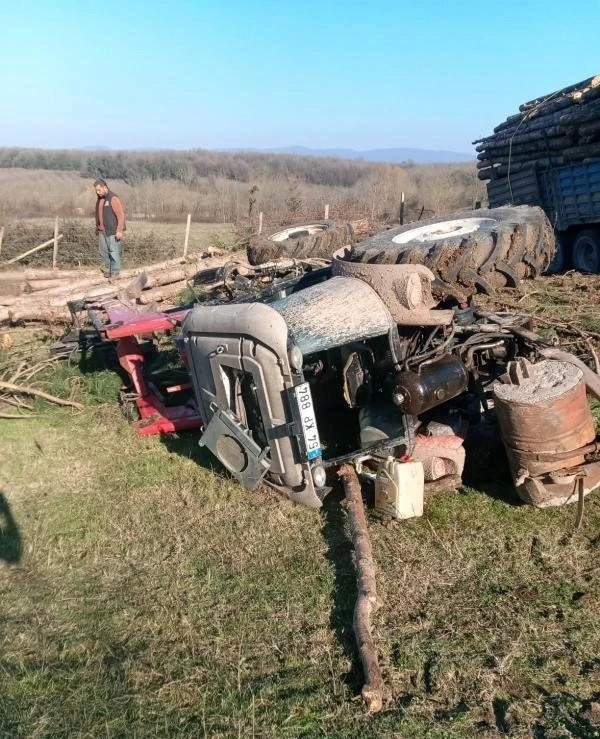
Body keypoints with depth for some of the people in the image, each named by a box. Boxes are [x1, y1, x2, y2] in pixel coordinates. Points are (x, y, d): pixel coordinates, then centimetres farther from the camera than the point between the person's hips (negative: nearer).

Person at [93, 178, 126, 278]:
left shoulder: (113, 198, -11)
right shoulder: (100, 199, 14)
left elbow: (121, 215, -16)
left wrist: (119, 230, -19)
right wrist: (97, 228, 19)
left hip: (112, 231, -8)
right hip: (102, 231, 8)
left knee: (114, 252, -6)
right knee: (103, 251, 8)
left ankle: (115, 273, 0)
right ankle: (108, 269, 20)